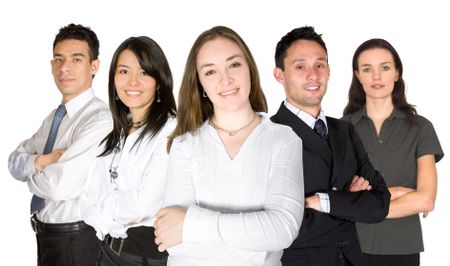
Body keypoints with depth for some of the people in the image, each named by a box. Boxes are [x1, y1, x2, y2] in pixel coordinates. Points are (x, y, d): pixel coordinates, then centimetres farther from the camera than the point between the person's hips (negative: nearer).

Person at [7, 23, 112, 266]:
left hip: (75, 241, -8)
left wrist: (32, 174, -8)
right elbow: (14, 162, 4)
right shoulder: (54, 116, 8)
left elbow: (61, 186, -30)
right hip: (46, 234, 8)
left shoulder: (100, 119, -23)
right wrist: (41, 160, -18)